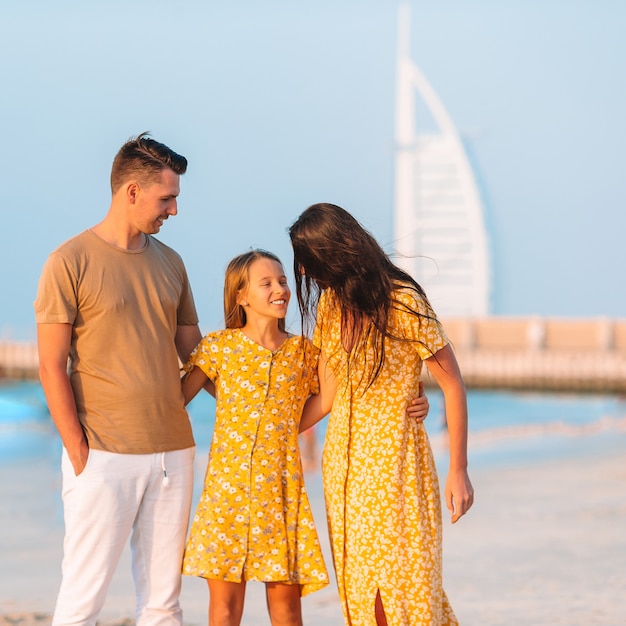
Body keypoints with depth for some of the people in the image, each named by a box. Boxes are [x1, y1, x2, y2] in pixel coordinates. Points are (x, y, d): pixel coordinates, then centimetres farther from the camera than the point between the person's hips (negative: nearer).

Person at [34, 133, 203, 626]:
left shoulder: (169, 262, 13)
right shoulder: (71, 261, -5)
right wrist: (79, 453, -12)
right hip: (104, 455, -5)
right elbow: (52, 367, -6)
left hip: (171, 451, 6)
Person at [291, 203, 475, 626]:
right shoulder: (329, 305, 6)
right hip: (343, 456, 6)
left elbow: (453, 385, -10)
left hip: (393, 453, -6)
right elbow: (326, 397, 10)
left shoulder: (402, 302, -14)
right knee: (358, 589, 6)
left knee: (402, 580, -6)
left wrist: (459, 471, -10)